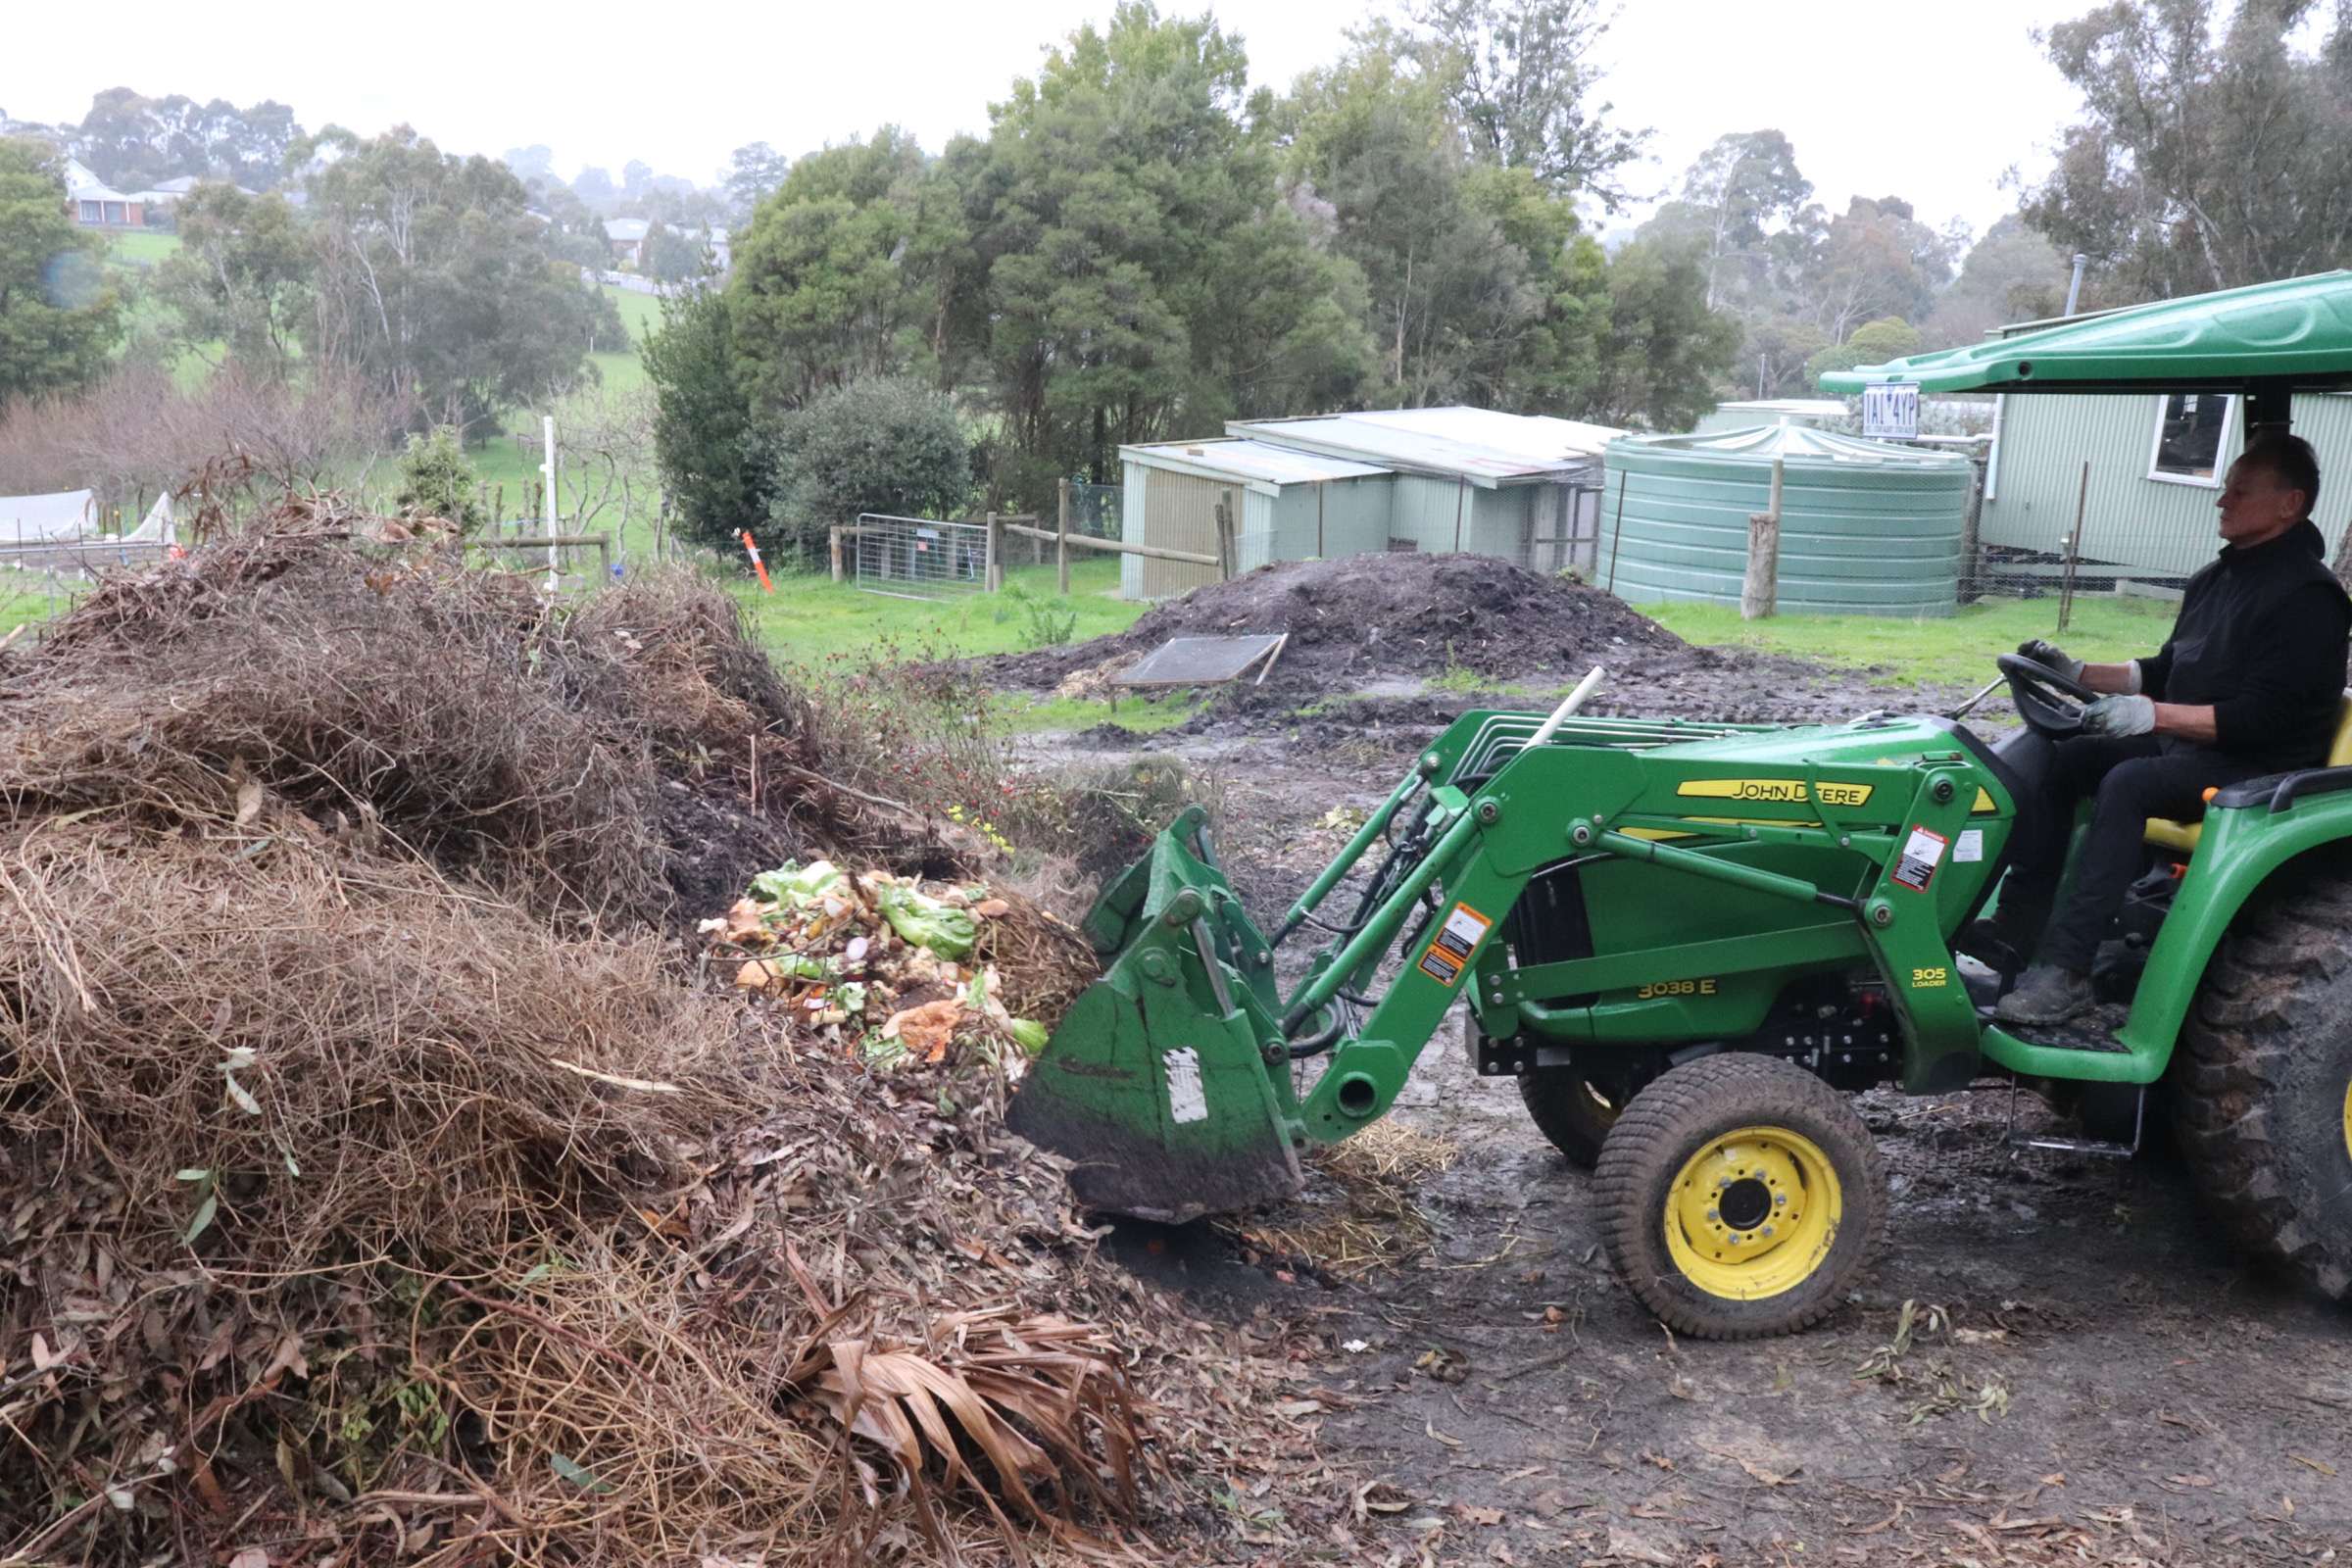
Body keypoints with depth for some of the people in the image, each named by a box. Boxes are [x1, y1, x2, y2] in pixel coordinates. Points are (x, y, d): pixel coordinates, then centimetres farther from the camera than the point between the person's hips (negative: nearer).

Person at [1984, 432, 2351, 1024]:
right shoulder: (2215, 578, 14)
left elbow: (2261, 715, -23)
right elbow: (2165, 673, 22)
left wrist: (2151, 715, -31)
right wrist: (2077, 672, 9)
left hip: (2263, 767, -9)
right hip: (2183, 745, 9)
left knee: (2127, 782, -32)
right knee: (2058, 759, -7)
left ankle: (2066, 973, -34)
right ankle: (2017, 928, -9)